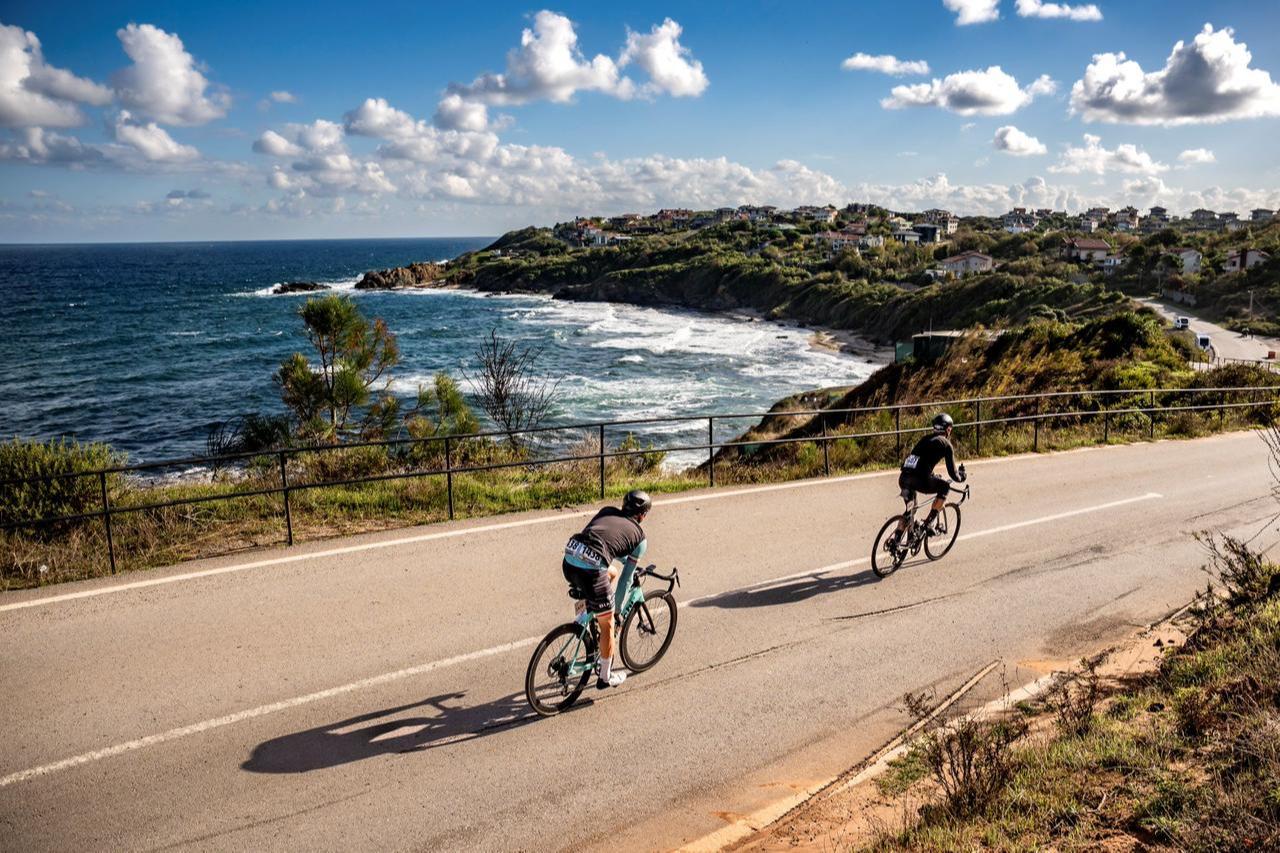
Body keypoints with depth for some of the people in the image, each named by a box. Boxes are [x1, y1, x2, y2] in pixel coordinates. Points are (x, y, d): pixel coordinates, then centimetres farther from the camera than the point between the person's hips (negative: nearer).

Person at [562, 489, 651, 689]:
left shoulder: (607, 511, 24)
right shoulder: (640, 537, 15)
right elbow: (626, 576, 17)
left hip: (568, 560, 5)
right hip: (591, 570, -5)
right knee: (607, 625, 17)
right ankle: (605, 677, 29)